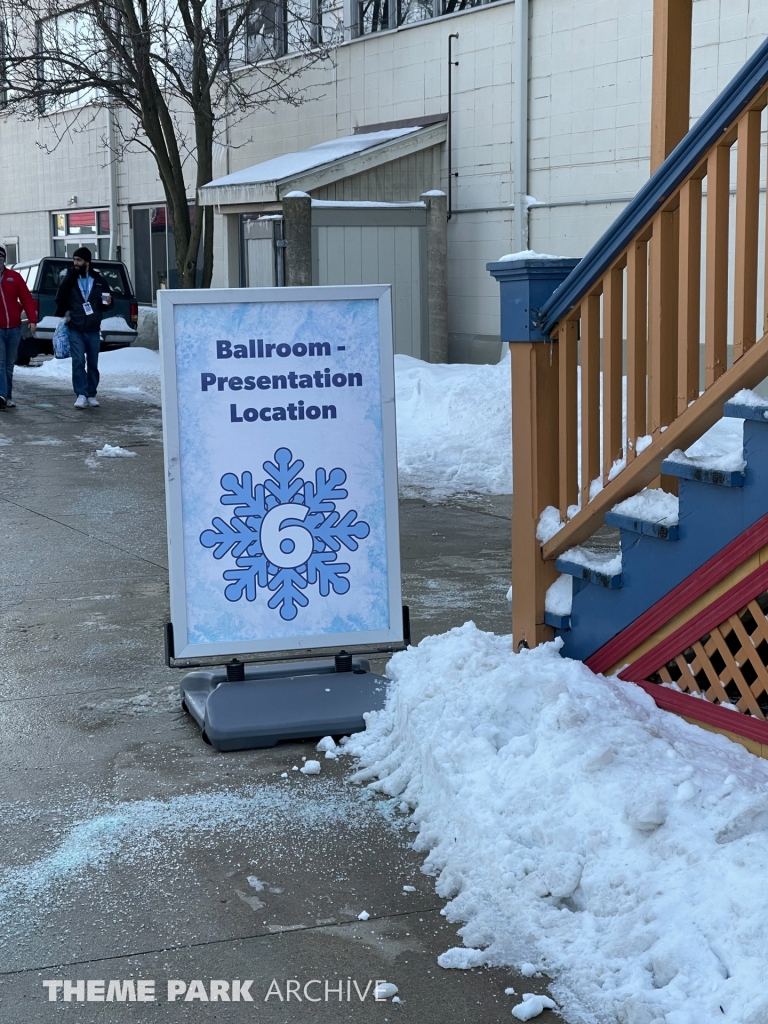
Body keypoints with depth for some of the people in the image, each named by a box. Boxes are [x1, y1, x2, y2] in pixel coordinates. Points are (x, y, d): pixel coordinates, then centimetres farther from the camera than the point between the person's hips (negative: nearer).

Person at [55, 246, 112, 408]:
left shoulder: (99, 280, 5)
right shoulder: (69, 280, 1)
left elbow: (107, 301, 14)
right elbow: (60, 300, 8)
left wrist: (108, 302, -7)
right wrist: (62, 316, -1)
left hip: (93, 330, 2)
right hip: (75, 329, -2)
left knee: (93, 363, 8)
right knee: (78, 362, -12)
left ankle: (91, 395, 19)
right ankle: (81, 395, -11)